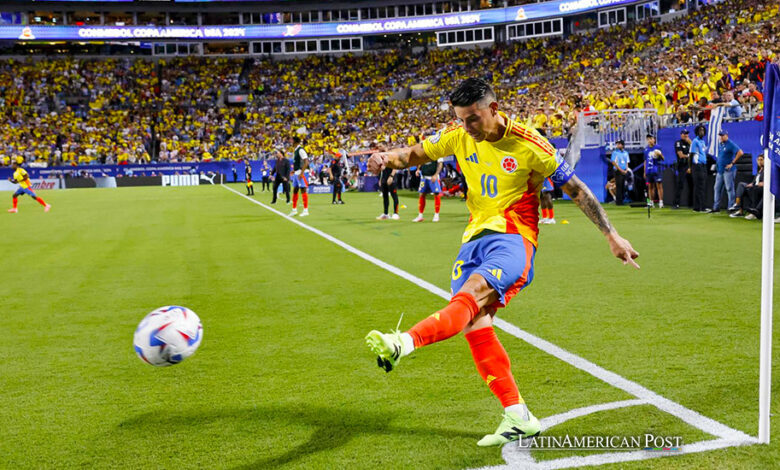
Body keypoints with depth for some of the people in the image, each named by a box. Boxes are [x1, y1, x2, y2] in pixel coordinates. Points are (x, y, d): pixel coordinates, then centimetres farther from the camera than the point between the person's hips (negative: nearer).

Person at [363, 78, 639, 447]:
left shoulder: (529, 145, -9)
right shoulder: (458, 136, 4)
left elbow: (575, 189, -1)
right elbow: (416, 154, 17)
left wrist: (612, 236, 0)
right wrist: (388, 158, -7)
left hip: (513, 237, -6)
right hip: (475, 236, 6)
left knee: (474, 292, -33)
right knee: (474, 321, -8)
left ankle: (403, 344, -56)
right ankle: (518, 417, -2)